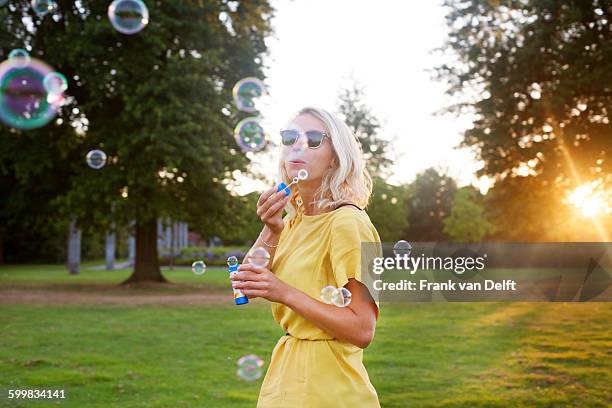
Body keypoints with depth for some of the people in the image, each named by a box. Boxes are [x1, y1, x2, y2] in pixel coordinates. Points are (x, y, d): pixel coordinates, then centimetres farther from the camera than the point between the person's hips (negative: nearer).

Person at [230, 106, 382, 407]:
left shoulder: (347, 222, -17)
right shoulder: (292, 220, 6)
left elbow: (362, 331, -20)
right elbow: (244, 288, 2)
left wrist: (285, 293, -27)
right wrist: (271, 230, -9)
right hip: (286, 376, 7)